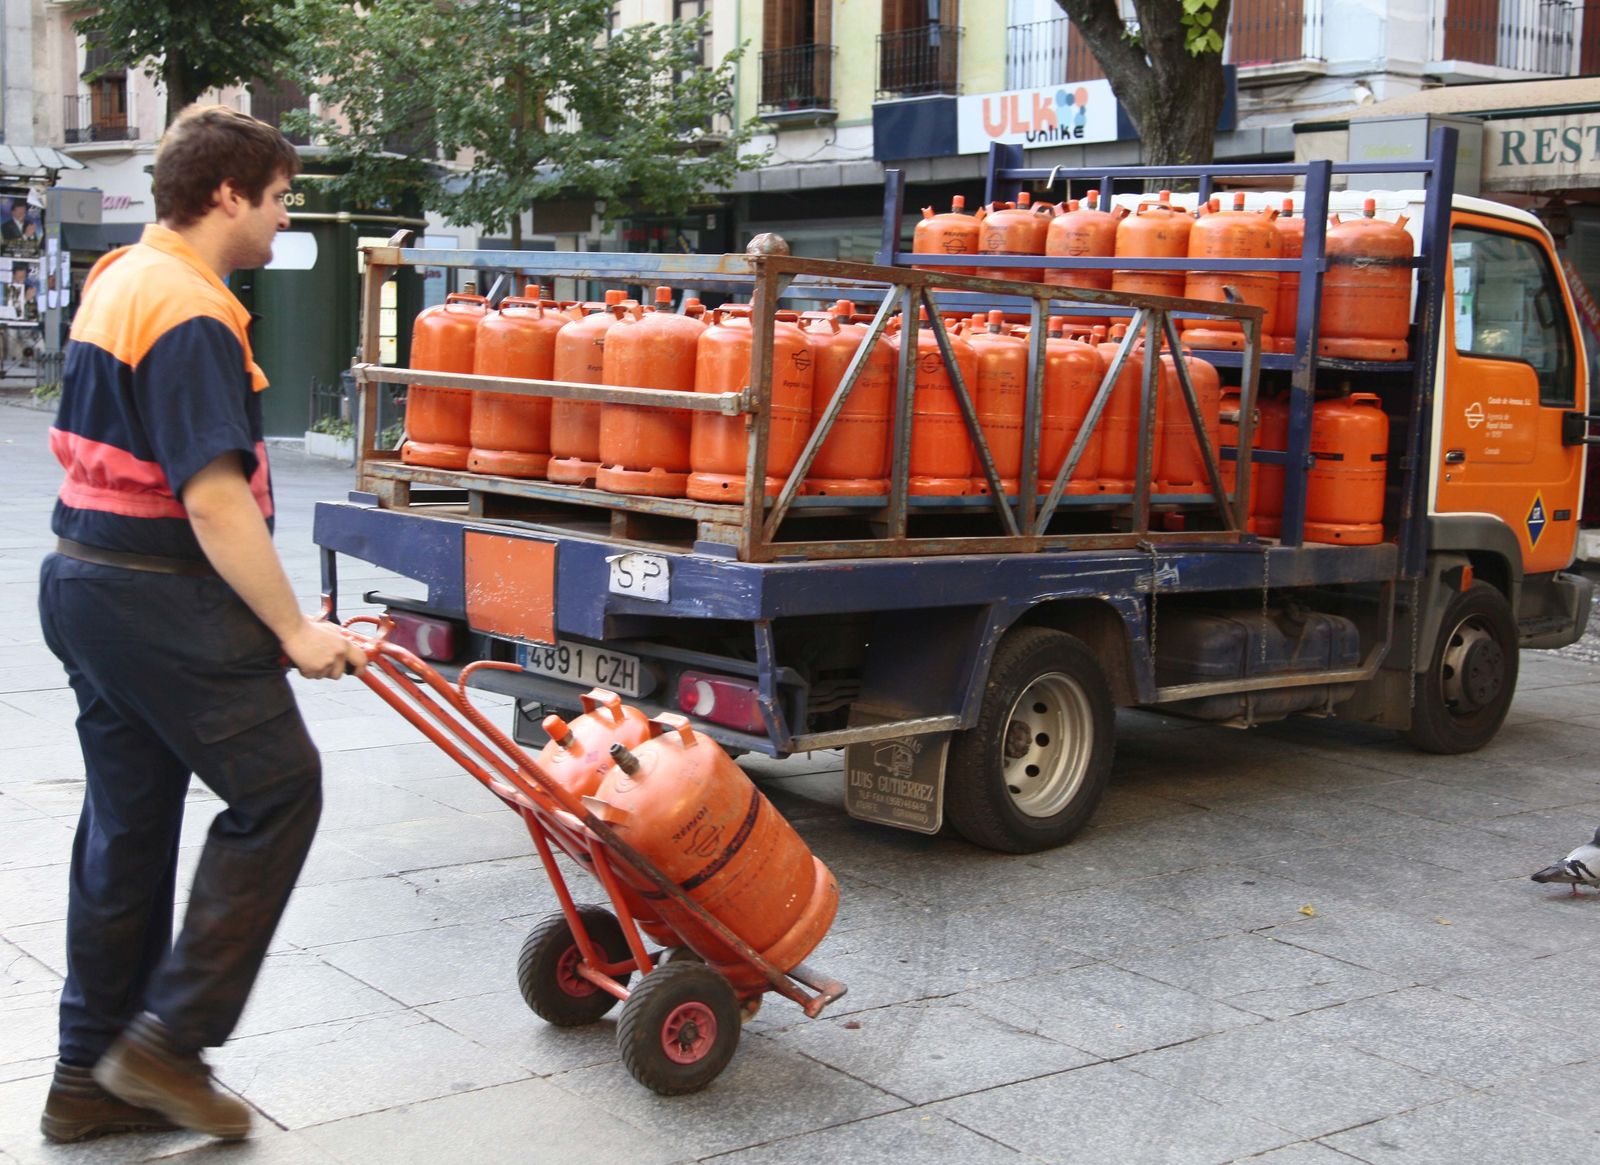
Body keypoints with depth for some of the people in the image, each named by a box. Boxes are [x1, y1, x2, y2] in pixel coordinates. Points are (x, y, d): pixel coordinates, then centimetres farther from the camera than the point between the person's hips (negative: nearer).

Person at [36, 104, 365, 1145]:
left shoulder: (120, 277, 15)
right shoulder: (191, 315, -18)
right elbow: (215, 500, -25)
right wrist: (294, 630, -21)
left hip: (87, 580, 10)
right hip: (163, 597, -10)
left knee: (128, 823, 13)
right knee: (276, 789, -2)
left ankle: (93, 1078, 21)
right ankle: (168, 1040, 1)